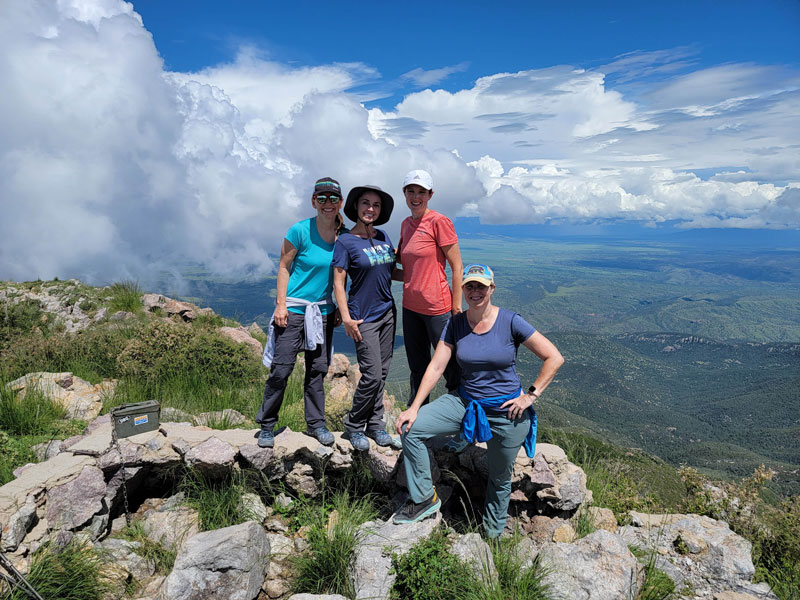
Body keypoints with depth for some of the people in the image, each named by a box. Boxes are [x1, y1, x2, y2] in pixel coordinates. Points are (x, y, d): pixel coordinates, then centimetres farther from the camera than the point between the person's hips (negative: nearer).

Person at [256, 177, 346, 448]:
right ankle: (266, 425, 14)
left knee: (318, 369, 10)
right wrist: (281, 304, -10)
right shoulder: (300, 230, -11)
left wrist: (340, 308, 11)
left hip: (323, 310, 4)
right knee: (281, 368, -2)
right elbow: (284, 267, -5)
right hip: (294, 308, -4)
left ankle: (316, 423, 24)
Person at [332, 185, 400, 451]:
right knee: (372, 375, -7)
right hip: (363, 317, -6)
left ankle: (375, 425, 23)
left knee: (381, 372, 10)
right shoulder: (345, 241, -9)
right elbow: (338, 282, -10)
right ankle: (354, 426, 13)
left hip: (387, 312, 6)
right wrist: (346, 318, -15)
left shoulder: (383, 237, 8)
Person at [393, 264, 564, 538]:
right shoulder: (455, 324, -3)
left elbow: (554, 358, -11)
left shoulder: (510, 322, -13)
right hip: (465, 403, 3)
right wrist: (414, 408, -11)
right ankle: (425, 498, 7)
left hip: (506, 412, -3)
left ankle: (492, 534, 40)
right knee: (410, 429, -10)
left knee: (500, 479, 13)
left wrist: (530, 395, -13)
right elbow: (436, 367, -5)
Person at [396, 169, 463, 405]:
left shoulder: (439, 222, -12)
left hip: (436, 307, -7)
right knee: (417, 368, 18)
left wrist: (457, 308, -14)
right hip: (410, 306, 7)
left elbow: (457, 266, -12)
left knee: (449, 364, 5)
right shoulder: (406, 224, 9)